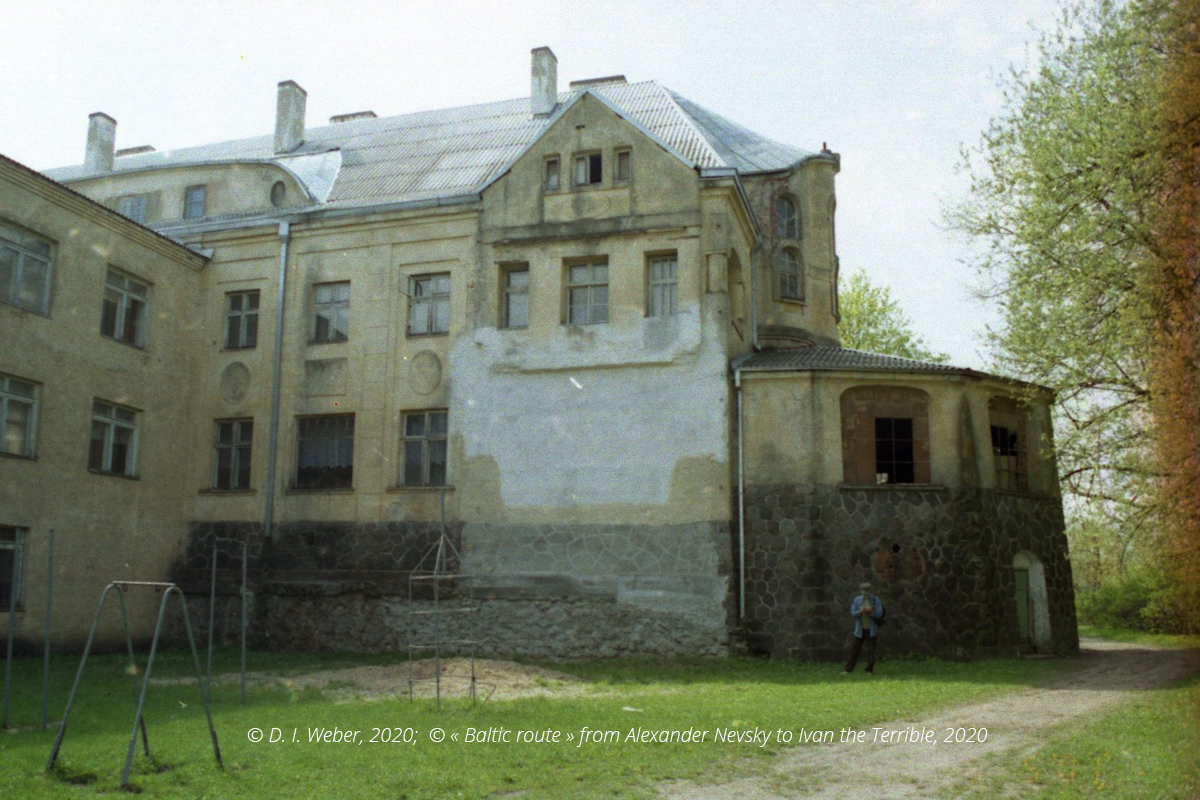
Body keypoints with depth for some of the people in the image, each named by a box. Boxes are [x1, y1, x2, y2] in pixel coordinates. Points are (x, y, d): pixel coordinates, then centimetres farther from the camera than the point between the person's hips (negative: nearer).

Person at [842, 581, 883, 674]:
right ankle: (848, 669, 9)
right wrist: (860, 611, -22)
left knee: (871, 650, -1)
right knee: (855, 649, 4)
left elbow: (879, 614, -9)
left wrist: (870, 612, -27)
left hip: (871, 629, -1)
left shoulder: (876, 600, -5)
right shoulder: (857, 600, -1)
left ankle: (869, 670, 10)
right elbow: (852, 612, -3)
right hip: (860, 629, 1)